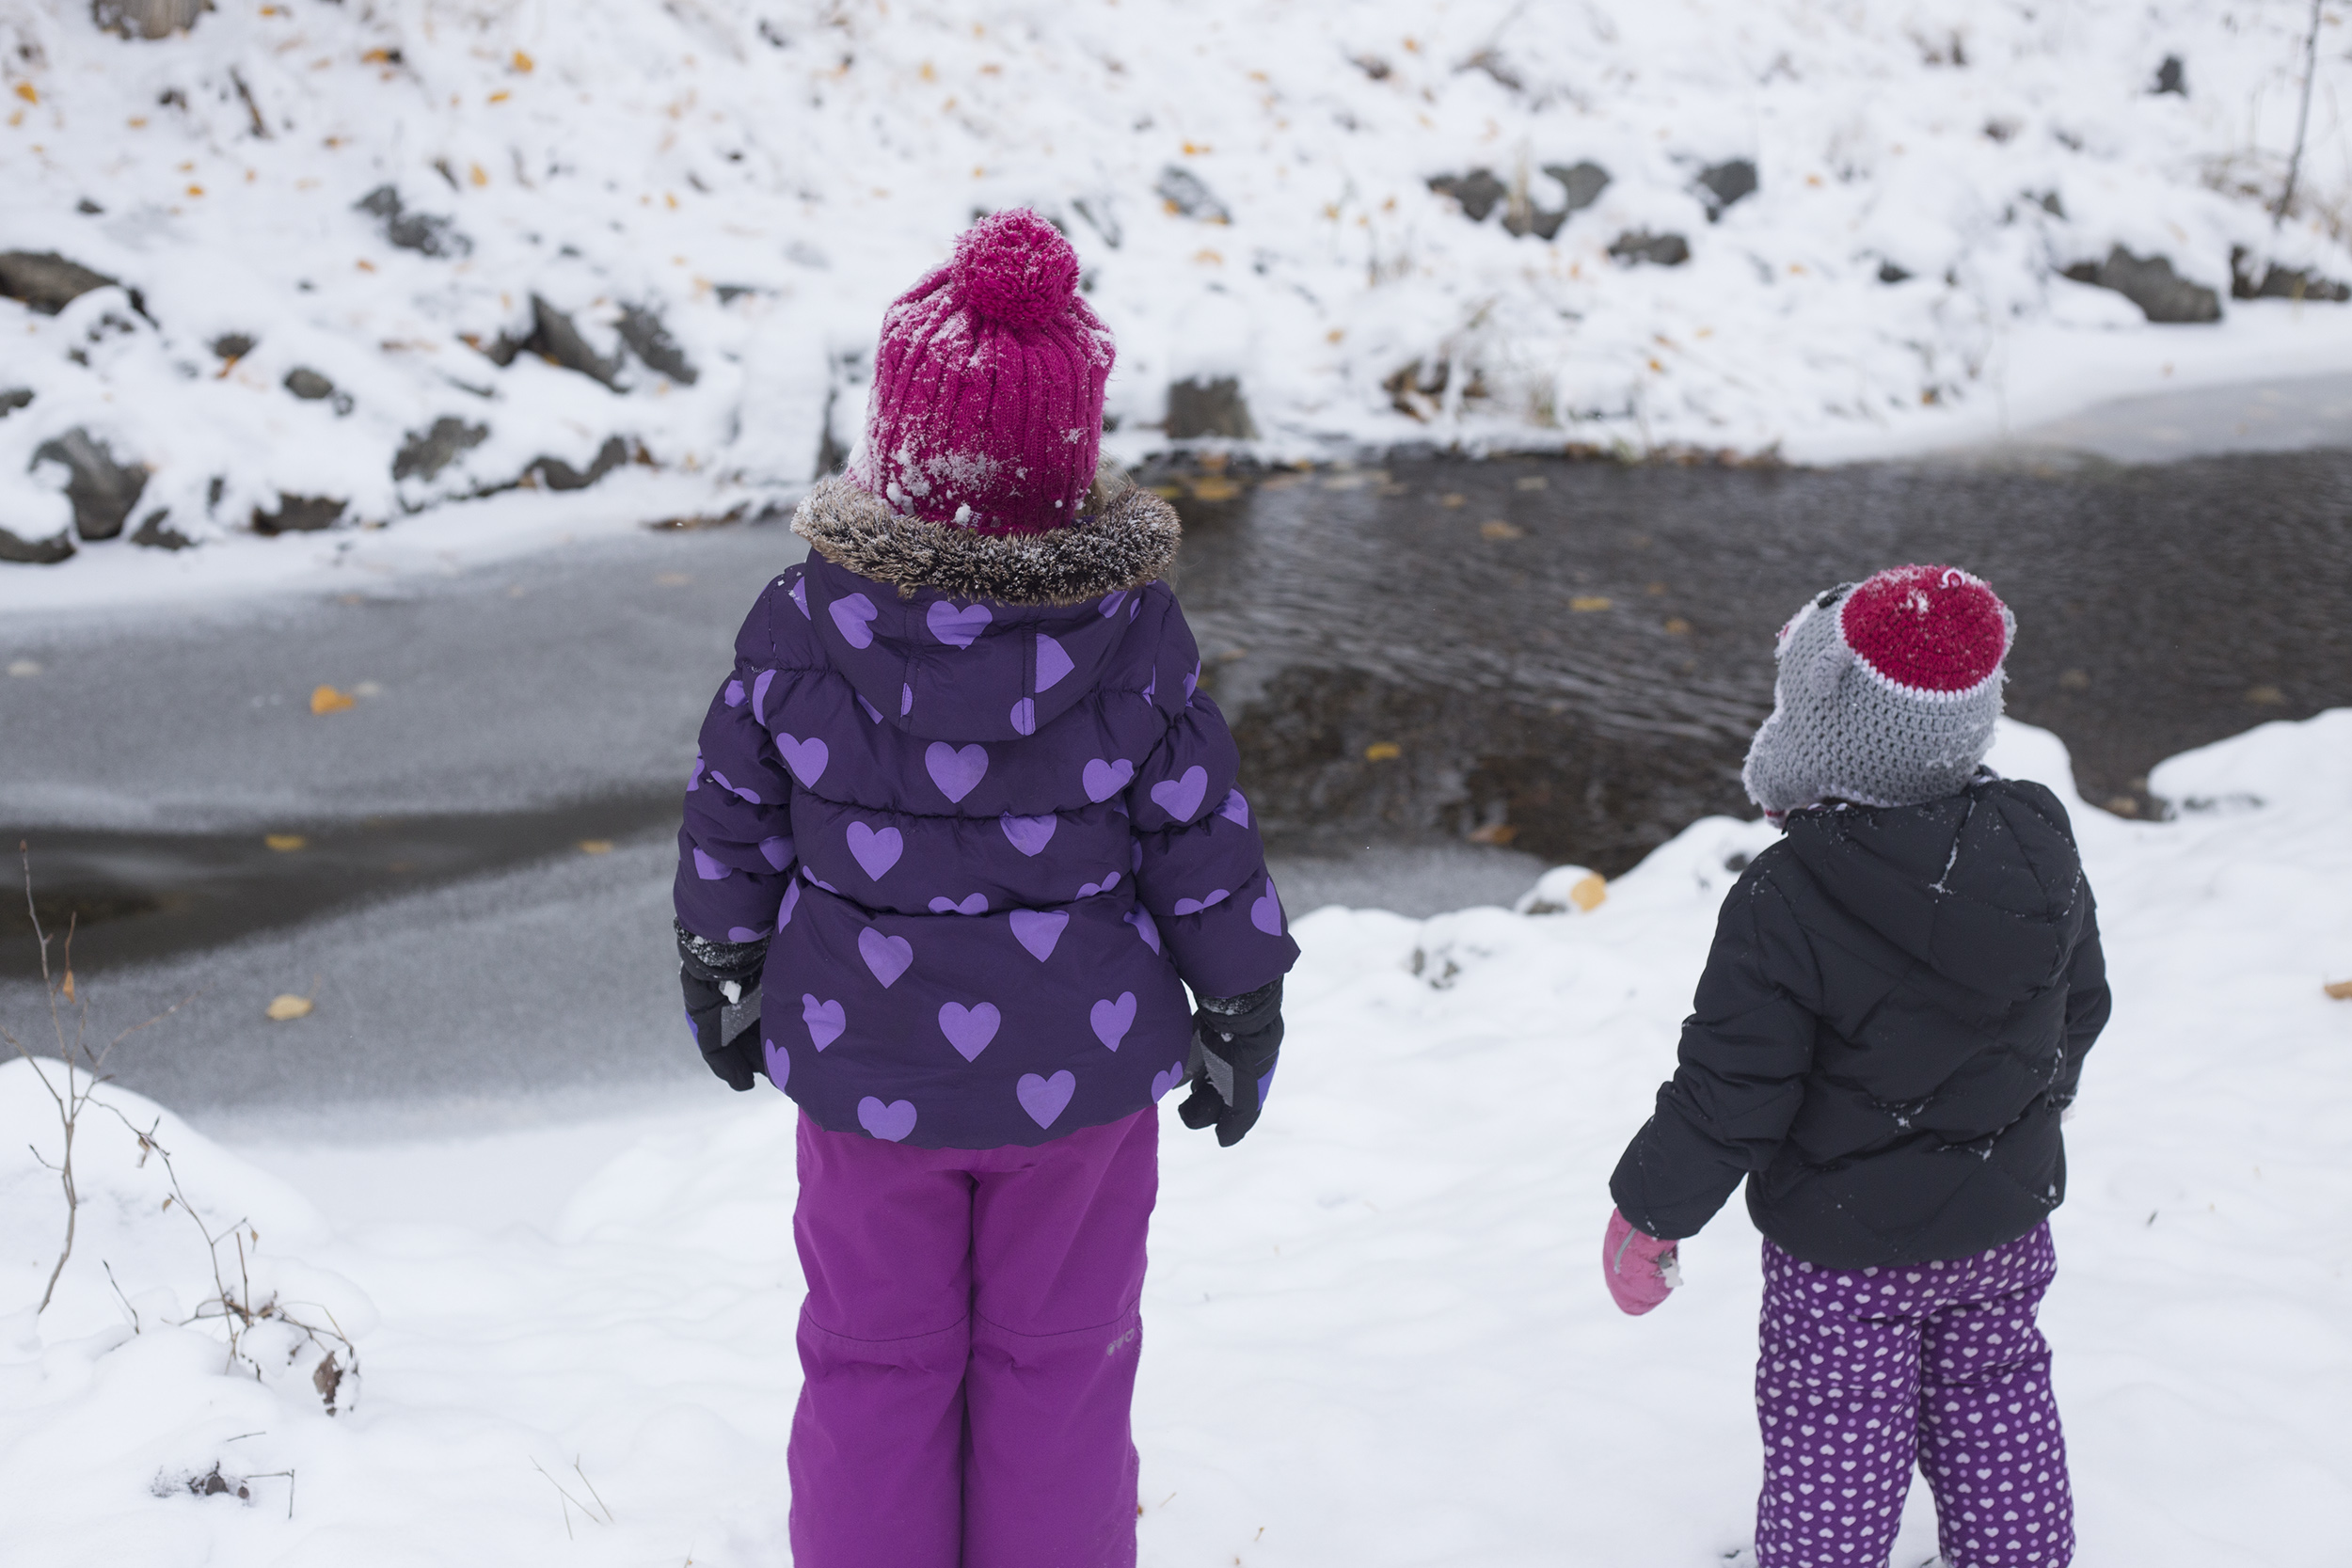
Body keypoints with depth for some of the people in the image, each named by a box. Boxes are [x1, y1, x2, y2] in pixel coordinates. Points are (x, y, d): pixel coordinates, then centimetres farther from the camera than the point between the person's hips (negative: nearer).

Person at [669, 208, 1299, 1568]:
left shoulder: (801, 626, -13)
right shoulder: (1137, 639, -16)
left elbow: (733, 824, -2)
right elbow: (1204, 845, -8)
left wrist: (721, 972, 16)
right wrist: (1243, 1012, 7)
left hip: (864, 1060, 1)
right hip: (1081, 1071, -1)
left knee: (876, 1355, 18)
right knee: (1060, 1356, 17)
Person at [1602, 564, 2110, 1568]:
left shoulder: (1784, 902, -27)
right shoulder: (2038, 846, -8)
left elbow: (1730, 1096, -22)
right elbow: (2080, 1009, 8)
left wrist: (1648, 1214, -6)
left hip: (1844, 1256, -6)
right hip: (2006, 1226, 6)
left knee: (1831, 1465, 10)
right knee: (1996, 1428, 24)